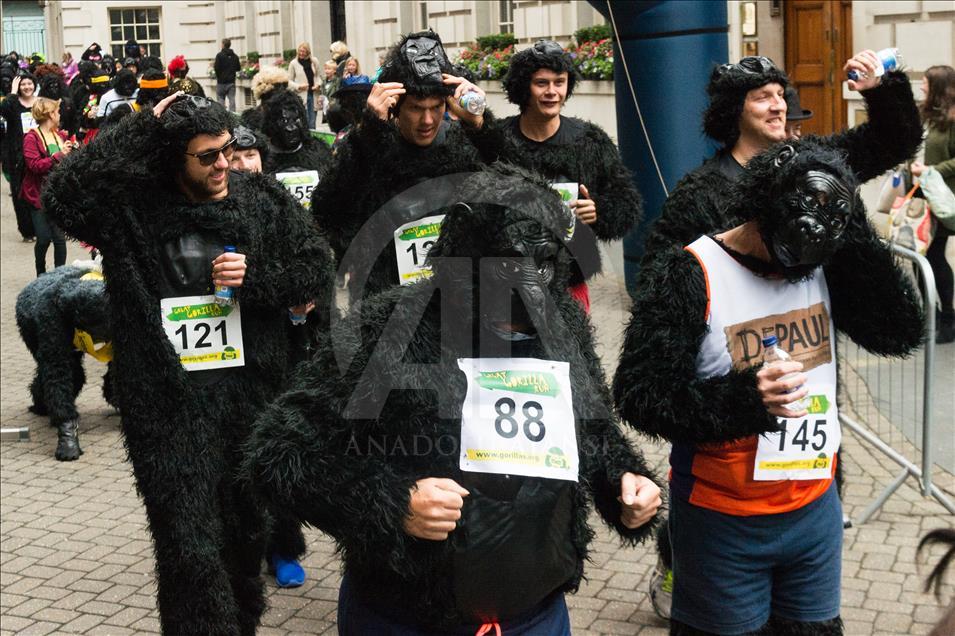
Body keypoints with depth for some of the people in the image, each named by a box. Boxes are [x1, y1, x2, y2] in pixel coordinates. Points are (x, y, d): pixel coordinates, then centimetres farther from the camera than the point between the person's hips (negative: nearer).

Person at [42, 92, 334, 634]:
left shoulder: (264, 199, 4)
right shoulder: (133, 207, -3)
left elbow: (317, 268, 5)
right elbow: (63, 197, -19)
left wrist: (255, 277, -13)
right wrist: (138, 130, -17)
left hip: (252, 394, 3)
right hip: (169, 403, -3)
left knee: (248, 530, 18)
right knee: (190, 550, -4)